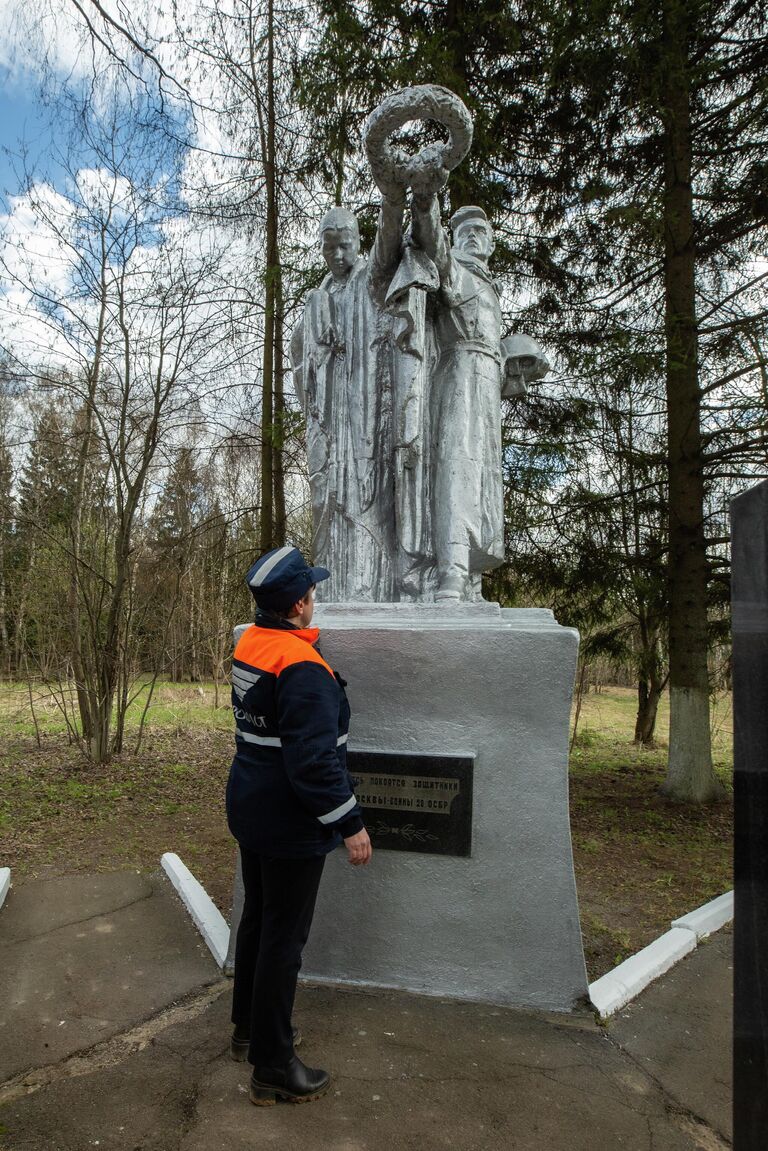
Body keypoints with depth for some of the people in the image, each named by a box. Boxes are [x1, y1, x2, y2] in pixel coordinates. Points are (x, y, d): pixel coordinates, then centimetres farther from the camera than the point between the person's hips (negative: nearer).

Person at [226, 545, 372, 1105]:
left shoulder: (249, 644, 1)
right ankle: (273, 1068, 20)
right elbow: (313, 760, -29)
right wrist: (350, 823, -20)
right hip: (290, 826, -9)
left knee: (257, 919, 23)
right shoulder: (302, 667, -27)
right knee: (284, 939, 5)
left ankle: (250, 1027, 42)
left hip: (251, 811, 9)